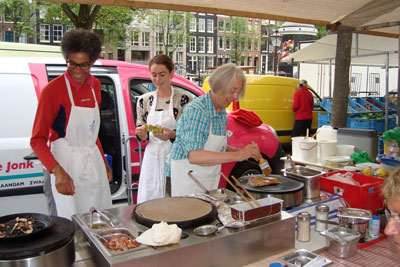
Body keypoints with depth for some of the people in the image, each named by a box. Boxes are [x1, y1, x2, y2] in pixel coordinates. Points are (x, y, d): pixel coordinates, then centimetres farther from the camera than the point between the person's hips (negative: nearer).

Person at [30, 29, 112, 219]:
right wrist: (58, 171, -26)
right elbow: (37, 140, -12)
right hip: (67, 163, -6)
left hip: (93, 161, 6)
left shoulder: (95, 85, 8)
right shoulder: (53, 90, -12)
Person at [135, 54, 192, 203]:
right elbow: (141, 135, 13)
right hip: (152, 159, 3)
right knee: (149, 201, 7)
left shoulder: (184, 99, -4)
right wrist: (142, 134, -9)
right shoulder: (144, 100, 7)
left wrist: (172, 135, -20)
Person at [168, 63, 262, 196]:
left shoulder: (221, 111, 6)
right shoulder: (196, 111, -21)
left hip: (209, 179, 8)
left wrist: (239, 151, 0)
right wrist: (236, 156, -34)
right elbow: (194, 156, -31)